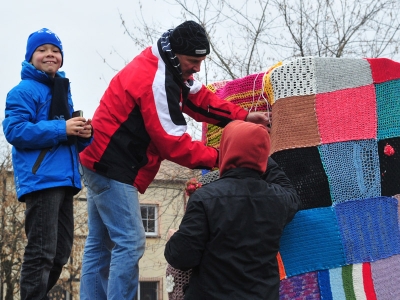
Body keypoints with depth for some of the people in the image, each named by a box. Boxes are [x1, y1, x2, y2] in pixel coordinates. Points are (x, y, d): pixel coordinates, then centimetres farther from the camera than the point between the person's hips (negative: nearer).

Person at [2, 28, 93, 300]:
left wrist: (84, 134, 2)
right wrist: (61, 129, -18)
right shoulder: (24, 91, -3)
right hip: (41, 180, -9)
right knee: (42, 253, -12)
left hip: (64, 180, 9)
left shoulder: (63, 92, 21)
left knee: (60, 254, 11)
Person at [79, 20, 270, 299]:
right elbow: (172, 142, -22)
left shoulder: (165, 67, 7)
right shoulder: (157, 81, -24)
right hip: (113, 167, -11)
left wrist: (243, 116, 1)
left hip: (103, 162, 11)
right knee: (130, 243, -12)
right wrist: (217, 158, -14)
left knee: (100, 244, 11)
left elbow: (200, 98, 11)